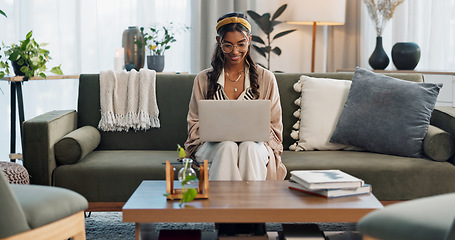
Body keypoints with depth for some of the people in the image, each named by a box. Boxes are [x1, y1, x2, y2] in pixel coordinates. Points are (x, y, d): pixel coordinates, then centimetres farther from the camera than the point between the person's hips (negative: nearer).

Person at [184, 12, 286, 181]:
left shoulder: (266, 79, 9)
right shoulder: (203, 80, 10)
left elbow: (274, 128, 9)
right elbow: (195, 126, 9)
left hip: (254, 145, 0)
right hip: (213, 146, 0)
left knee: (248, 147, -35)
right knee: (228, 147, -34)